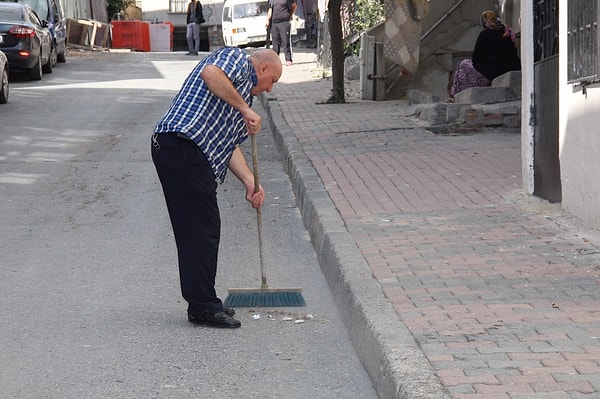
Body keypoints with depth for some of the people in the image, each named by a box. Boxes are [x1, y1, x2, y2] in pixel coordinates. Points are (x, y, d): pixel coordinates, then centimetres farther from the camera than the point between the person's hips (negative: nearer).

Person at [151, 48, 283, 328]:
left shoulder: (242, 92, 33)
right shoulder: (237, 58, 6)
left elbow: (228, 145, 26)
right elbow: (210, 74, -18)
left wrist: (250, 181, 14)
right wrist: (244, 110, -13)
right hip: (182, 145, -10)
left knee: (201, 229, 14)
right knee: (202, 228, -8)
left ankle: (203, 302, 21)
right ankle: (202, 306, -6)